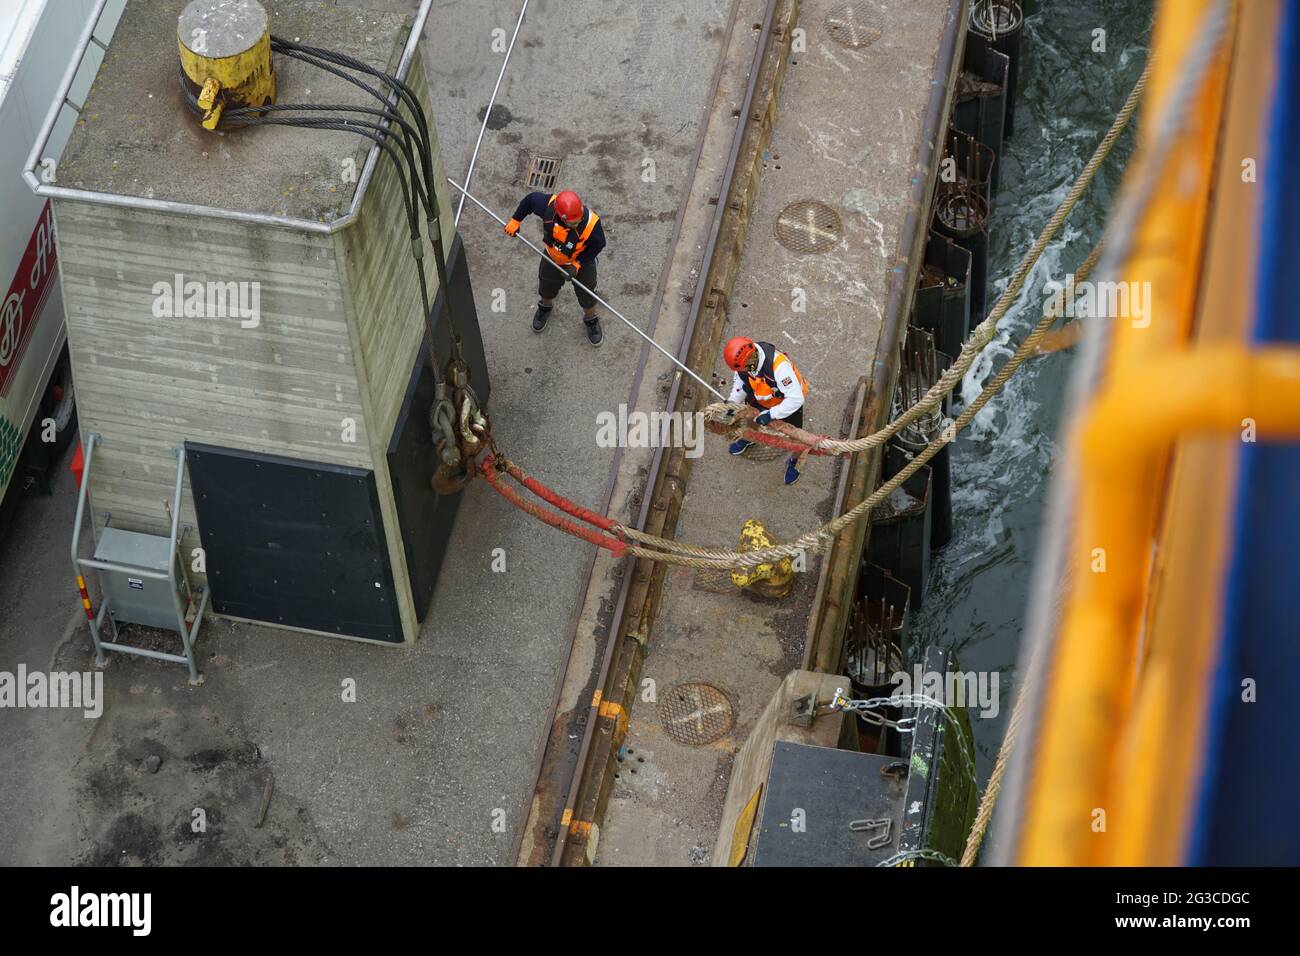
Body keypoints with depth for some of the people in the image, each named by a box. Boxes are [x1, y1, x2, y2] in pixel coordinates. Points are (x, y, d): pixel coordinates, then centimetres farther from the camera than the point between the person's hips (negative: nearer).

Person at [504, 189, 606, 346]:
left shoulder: (591, 224, -42)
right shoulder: (548, 206, -38)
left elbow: (597, 245, -21)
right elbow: (530, 199, -16)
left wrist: (577, 265, -25)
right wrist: (515, 221, -7)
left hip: (582, 262, -2)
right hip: (553, 257, 2)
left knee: (587, 295, 18)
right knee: (547, 286, 28)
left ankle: (591, 321, 52)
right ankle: (545, 307, 63)